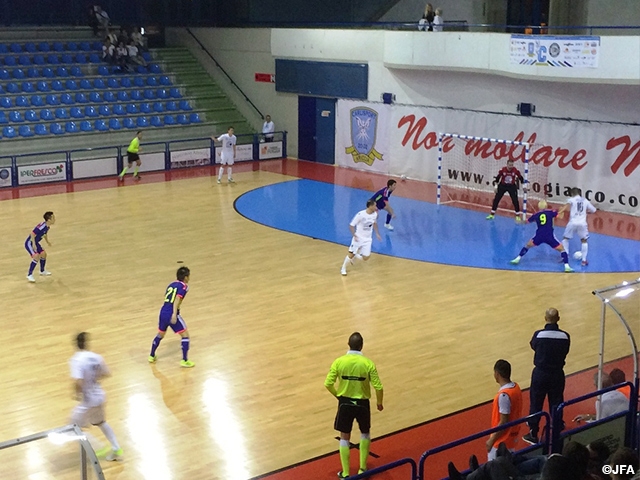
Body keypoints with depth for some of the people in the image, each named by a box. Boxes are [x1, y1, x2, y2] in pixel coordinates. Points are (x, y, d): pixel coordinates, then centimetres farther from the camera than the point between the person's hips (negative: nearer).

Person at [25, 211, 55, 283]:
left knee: (43, 254, 15)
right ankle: (29, 275, -10)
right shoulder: (42, 226, -31)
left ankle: (42, 271, 37)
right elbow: (32, 234, -30)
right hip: (29, 243, -9)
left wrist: (47, 241, 20)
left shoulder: (47, 226, -2)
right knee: (36, 257, -20)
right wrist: (34, 244, -30)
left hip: (35, 242, 9)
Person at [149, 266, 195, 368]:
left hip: (163, 312, 7)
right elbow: (177, 299, -19)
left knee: (160, 335, 28)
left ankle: (152, 356, 40)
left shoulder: (171, 284, 17)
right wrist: (174, 314, -28)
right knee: (185, 335, 5)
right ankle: (185, 361, 2)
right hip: (172, 314, -7)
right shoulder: (184, 286, -5)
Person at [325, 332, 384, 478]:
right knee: (365, 433, 24)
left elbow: (328, 384, -9)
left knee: (344, 437, 13)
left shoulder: (339, 361, -10)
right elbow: (378, 387, -12)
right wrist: (379, 402, 7)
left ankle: (345, 474, 16)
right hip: (362, 404, 0)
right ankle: (363, 468, 25)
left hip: (345, 403, 0)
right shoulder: (368, 363, -13)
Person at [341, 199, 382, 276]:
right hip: (358, 238, -4)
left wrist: (377, 233, 8)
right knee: (351, 254, 1)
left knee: (365, 258, -1)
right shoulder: (360, 214, -23)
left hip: (367, 239, 4)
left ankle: (355, 256, 29)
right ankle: (343, 269, 22)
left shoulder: (375, 214, -6)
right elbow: (351, 225, -16)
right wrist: (354, 235, -29)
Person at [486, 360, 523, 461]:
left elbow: (503, 422, -24)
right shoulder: (515, 387, 0)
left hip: (502, 441, -9)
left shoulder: (504, 395, -28)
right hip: (512, 437, 9)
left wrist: (491, 440, -14)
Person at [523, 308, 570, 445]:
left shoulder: (538, 335, -17)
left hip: (540, 373, -2)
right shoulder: (565, 336, -11)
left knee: (536, 403, 12)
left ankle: (533, 434, 21)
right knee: (556, 404, 15)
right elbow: (565, 352, 3)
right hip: (557, 373, 2)